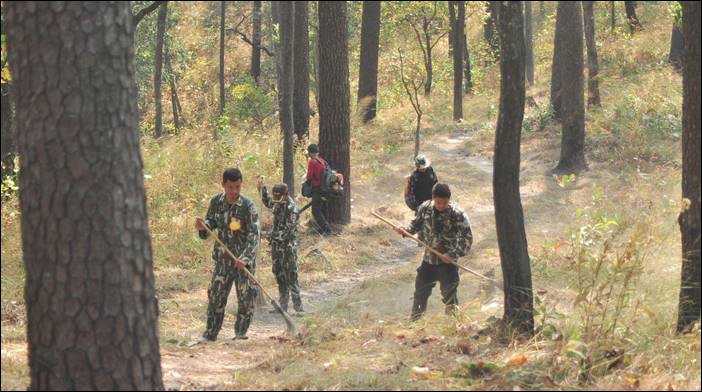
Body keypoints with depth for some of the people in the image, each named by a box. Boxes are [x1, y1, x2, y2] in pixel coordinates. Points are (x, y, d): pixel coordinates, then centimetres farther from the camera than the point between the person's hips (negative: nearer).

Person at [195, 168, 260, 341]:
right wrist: (203, 227, -9)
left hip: (244, 258, -4)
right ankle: (211, 332, 16)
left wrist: (245, 258, -32)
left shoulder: (248, 206, -16)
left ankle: (241, 332, 14)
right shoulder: (216, 202, -2)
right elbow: (211, 222, 16)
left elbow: (254, 235, -20)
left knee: (246, 296, 0)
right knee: (215, 294, 6)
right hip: (222, 257, 4)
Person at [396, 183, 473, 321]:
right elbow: (417, 223, 13)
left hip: (447, 260, -5)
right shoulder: (425, 208, -6)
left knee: (449, 293, -9)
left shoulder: (457, 215, -20)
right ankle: (414, 319, 36)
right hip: (428, 258, 5)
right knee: (420, 289, 18)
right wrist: (406, 231, -7)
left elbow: (467, 238, -17)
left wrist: (453, 254, -25)